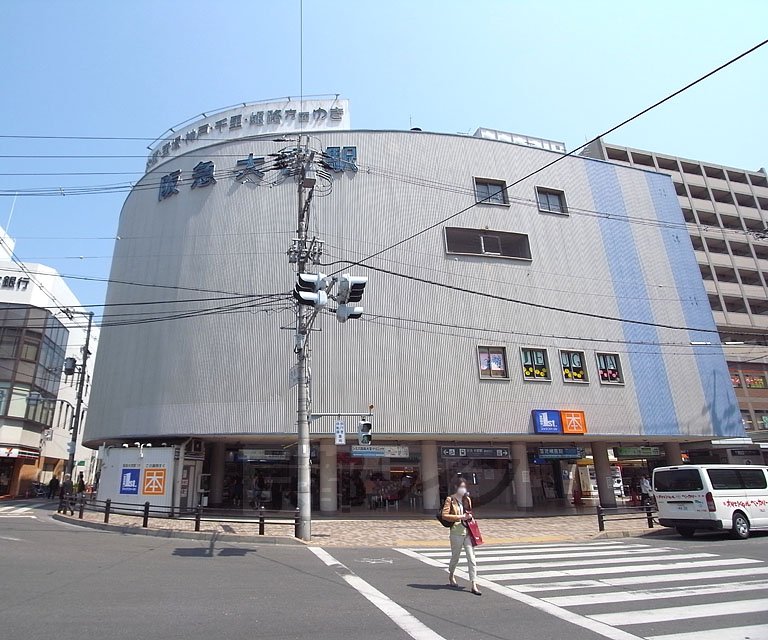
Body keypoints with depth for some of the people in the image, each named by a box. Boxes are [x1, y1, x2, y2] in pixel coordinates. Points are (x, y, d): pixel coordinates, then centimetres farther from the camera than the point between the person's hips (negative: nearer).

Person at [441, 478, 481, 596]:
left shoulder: (467, 499, 10)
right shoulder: (450, 500, -7)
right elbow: (444, 515, -14)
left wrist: (469, 516, 2)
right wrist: (460, 517, -19)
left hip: (468, 533, 4)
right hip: (456, 533, -4)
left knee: (472, 559, -3)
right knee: (455, 557, 13)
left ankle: (473, 585, 0)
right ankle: (451, 576, 40)